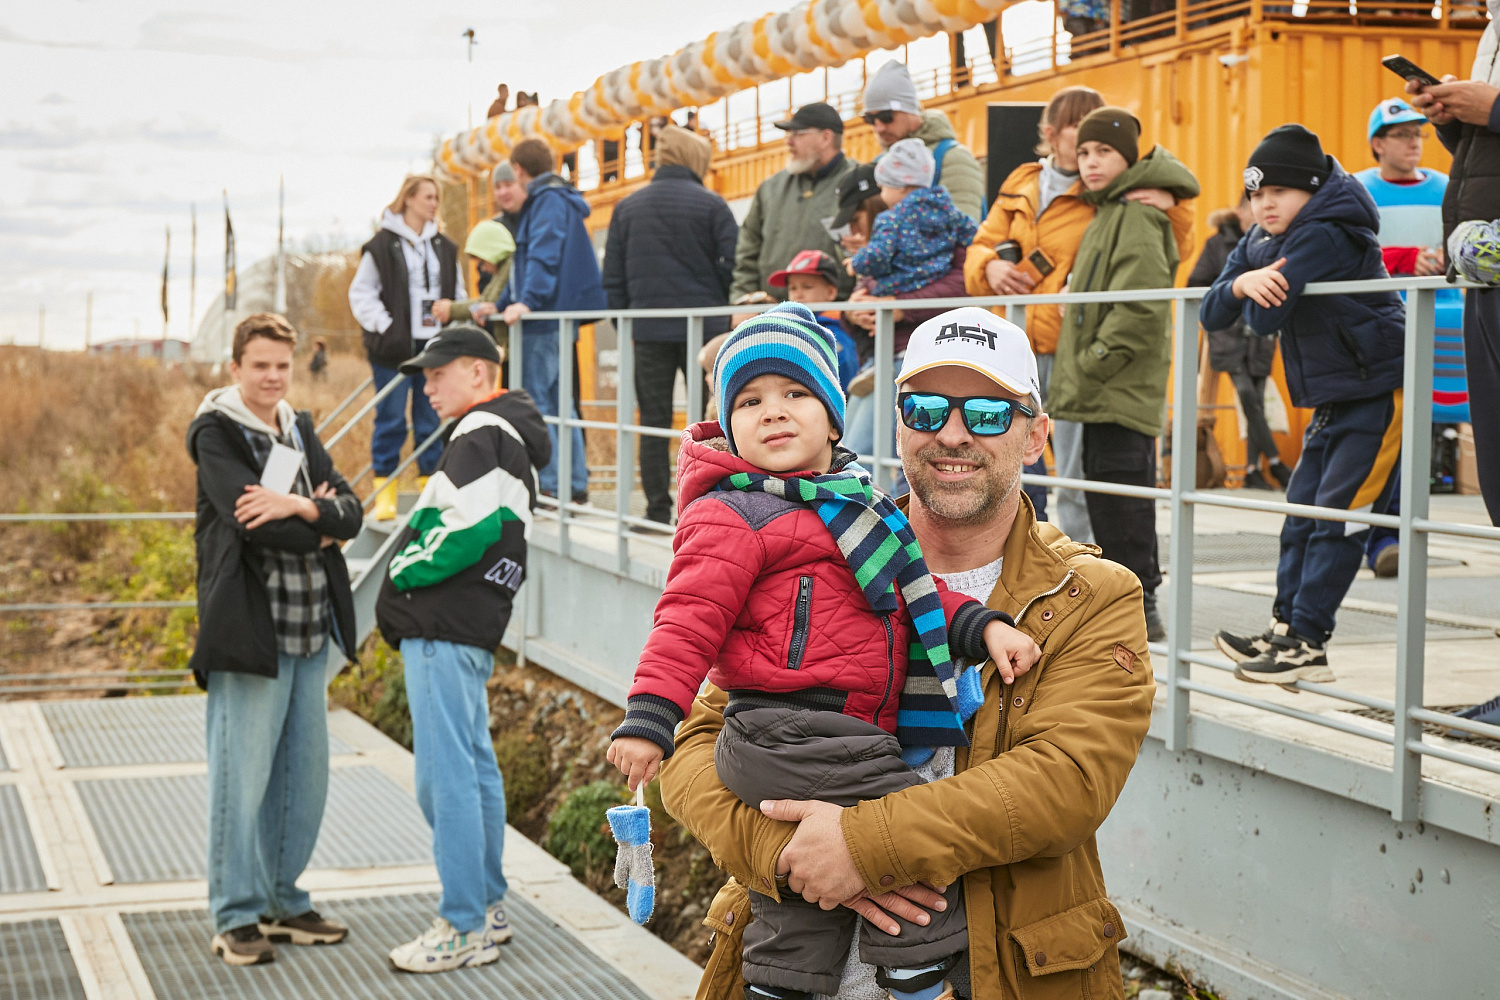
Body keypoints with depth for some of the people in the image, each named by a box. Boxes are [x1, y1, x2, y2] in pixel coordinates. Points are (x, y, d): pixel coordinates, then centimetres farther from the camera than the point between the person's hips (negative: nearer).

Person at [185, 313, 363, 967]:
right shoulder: (216, 433, -6)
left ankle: (282, 902, 24)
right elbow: (252, 524, -19)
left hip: (311, 630, 7)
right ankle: (236, 918, 6)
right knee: (241, 777, -4)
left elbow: (351, 513, 4)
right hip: (248, 629, -7)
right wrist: (320, 525, -5)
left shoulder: (300, 430, 15)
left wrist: (299, 507, -16)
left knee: (305, 774, 12)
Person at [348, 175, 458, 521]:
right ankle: (384, 494, 4)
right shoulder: (382, 245, -4)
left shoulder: (444, 247, 13)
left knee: (433, 420, 6)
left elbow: (457, 292, 22)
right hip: (395, 348, -5)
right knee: (391, 420, -2)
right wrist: (385, 328, -11)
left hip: (434, 345, 5)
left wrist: (450, 309, 5)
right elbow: (361, 293, -3)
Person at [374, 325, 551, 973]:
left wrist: (407, 572, -10)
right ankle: (488, 907, 25)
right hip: (469, 627, 11)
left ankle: (465, 930, -7)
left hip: (443, 628, -11)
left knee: (445, 774, -9)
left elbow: (468, 527, -22)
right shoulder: (508, 436, 22)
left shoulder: (484, 434, -10)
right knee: (474, 766, 16)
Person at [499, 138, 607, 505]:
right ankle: (576, 484, 14)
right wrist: (501, 304, 33)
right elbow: (526, 260, 30)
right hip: (555, 317, 10)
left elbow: (544, 255, -24)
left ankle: (552, 486, -11)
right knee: (558, 403, 12)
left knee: (533, 402, -9)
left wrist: (528, 300, -33)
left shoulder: (550, 201, -10)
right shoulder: (546, 201, 22)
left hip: (546, 318, -10)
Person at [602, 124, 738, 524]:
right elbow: (734, 264, -8)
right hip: (702, 326, -2)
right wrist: (725, 310, 7)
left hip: (648, 329, 2)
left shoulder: (627, 207, 9)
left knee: (654, 423, 6)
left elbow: (613, 277, 10)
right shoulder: (711, 205, -2)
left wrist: (625, 324, 15)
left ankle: (658, 512, 4)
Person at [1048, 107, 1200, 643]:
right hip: (1105, 393, 10)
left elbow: (1139, 309, -21)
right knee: (1107, 497, 13)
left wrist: (1091, 367, -18)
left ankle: (1137, 608, -5)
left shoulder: (1137, 218, -11)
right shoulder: (1107, 215, 20)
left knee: (1119, 493, -9)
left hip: (1121, 391, -10)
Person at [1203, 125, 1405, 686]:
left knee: (1338, 517, -10)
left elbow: (1264, 318, -25)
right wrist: (1244, 282, -18)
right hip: (1333, 402, 9)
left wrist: (1259, 295, -2)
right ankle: (1284, 630, 14)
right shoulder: (1261, 243, 9)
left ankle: (1307, 646, -8)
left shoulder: (1325, 236, -19)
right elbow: (1212, 314, 2)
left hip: (1378, 393, -9)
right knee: (1302, 512, 8)